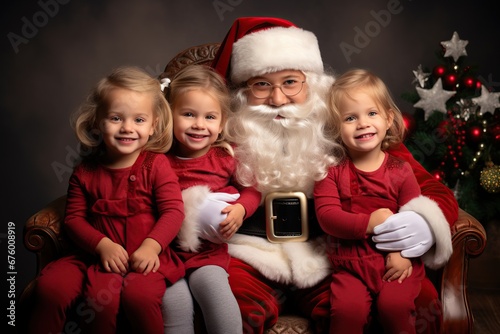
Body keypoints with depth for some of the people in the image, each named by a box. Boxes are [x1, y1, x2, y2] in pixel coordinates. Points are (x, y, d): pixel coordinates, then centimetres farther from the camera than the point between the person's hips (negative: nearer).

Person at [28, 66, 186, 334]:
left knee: (139, 295, -32)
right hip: (99, 255, 3)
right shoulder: (85, 172, 6)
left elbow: (173, 211, -8)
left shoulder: (156, 164, -2)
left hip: (146, 256, -3)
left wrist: (151, 246, -24)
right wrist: (103, 245, -13)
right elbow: (74, 218, 4)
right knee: (51, 285, -19)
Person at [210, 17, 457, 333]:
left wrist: (425, 224, -19)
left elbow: (434, 191, 5)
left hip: (333, 260, 2)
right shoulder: (224, 135, 0)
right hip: (252, 258, -1)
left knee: (419, 302, -23)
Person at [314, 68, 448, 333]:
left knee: (395, 306, -22)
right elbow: (326, 215, -10)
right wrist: (370, 222, -22)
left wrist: (404, 252, -19)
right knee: (348, 309, -22)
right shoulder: (332, 171, 1)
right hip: (349, 264, 0)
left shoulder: (400, 170, 3)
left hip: (395, 262, 1)